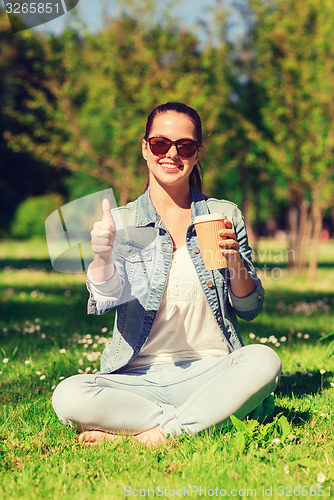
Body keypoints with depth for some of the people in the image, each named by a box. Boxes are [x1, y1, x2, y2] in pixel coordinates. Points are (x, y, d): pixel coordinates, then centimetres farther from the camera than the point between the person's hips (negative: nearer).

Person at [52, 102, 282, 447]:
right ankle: (222, 413, -19)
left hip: (212, 368, 0)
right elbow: (107, 297, -13)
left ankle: (156, 435, -20)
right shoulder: (121, 222, 5)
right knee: (68, 396, -28)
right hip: (140, 376, 0)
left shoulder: (224, 215, 8)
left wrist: (235, 260, -12)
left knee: (264, 360, -31)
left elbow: (249, 309, 9)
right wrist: (102, 257, -36)